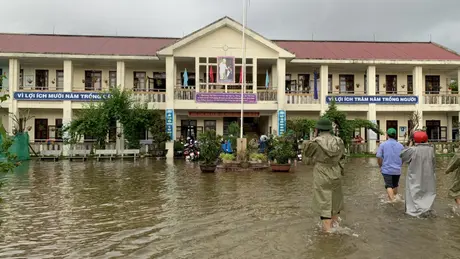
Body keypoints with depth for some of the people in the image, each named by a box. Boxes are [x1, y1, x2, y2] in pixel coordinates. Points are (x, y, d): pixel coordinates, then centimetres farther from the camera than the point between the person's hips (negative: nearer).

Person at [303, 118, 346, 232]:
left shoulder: (315, 142, -16)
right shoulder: (338, 141, -2)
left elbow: (306, 152, 2)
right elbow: (341, 158, 9)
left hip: (321, 177, -5)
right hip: (336, 176, 5)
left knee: (324, 203, 2)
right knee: (335, 200, 23)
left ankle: (327, 230, 2)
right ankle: (335, 223, 39)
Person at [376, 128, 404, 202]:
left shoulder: (383, 144, -6)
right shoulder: (400, 145, 1)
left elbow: (379, 157, -8)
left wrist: (380, 166, 7)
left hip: (386, 169, -3)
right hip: (397, 170, 3)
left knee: (389, 186, 0)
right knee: (395, 185, 21)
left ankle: (392, 200, -16)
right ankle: (395, 198, 37)